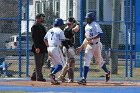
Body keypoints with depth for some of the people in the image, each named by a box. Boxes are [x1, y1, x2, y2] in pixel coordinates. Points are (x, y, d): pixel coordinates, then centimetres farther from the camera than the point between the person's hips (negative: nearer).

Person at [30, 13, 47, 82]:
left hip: (43, 48, 10)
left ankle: (34, 77, 18)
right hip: (38, 48, -9)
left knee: (40, 63, 12)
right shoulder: (35, 26, -9)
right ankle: (39, 77, -4)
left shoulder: (42, 26, 20)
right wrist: (37, 47, -23)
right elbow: (34, 37, -16)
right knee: (38, 64, -6)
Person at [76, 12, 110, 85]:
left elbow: (100, 34, -23)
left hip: (96, 45, -7)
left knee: (99, 60, 0)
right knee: (86, 61, 3)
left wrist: (91, 38, -28)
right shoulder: (86, 26, 15)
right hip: (89, 46, 7)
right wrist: (81, 47, 17)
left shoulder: (95, 25, -9)